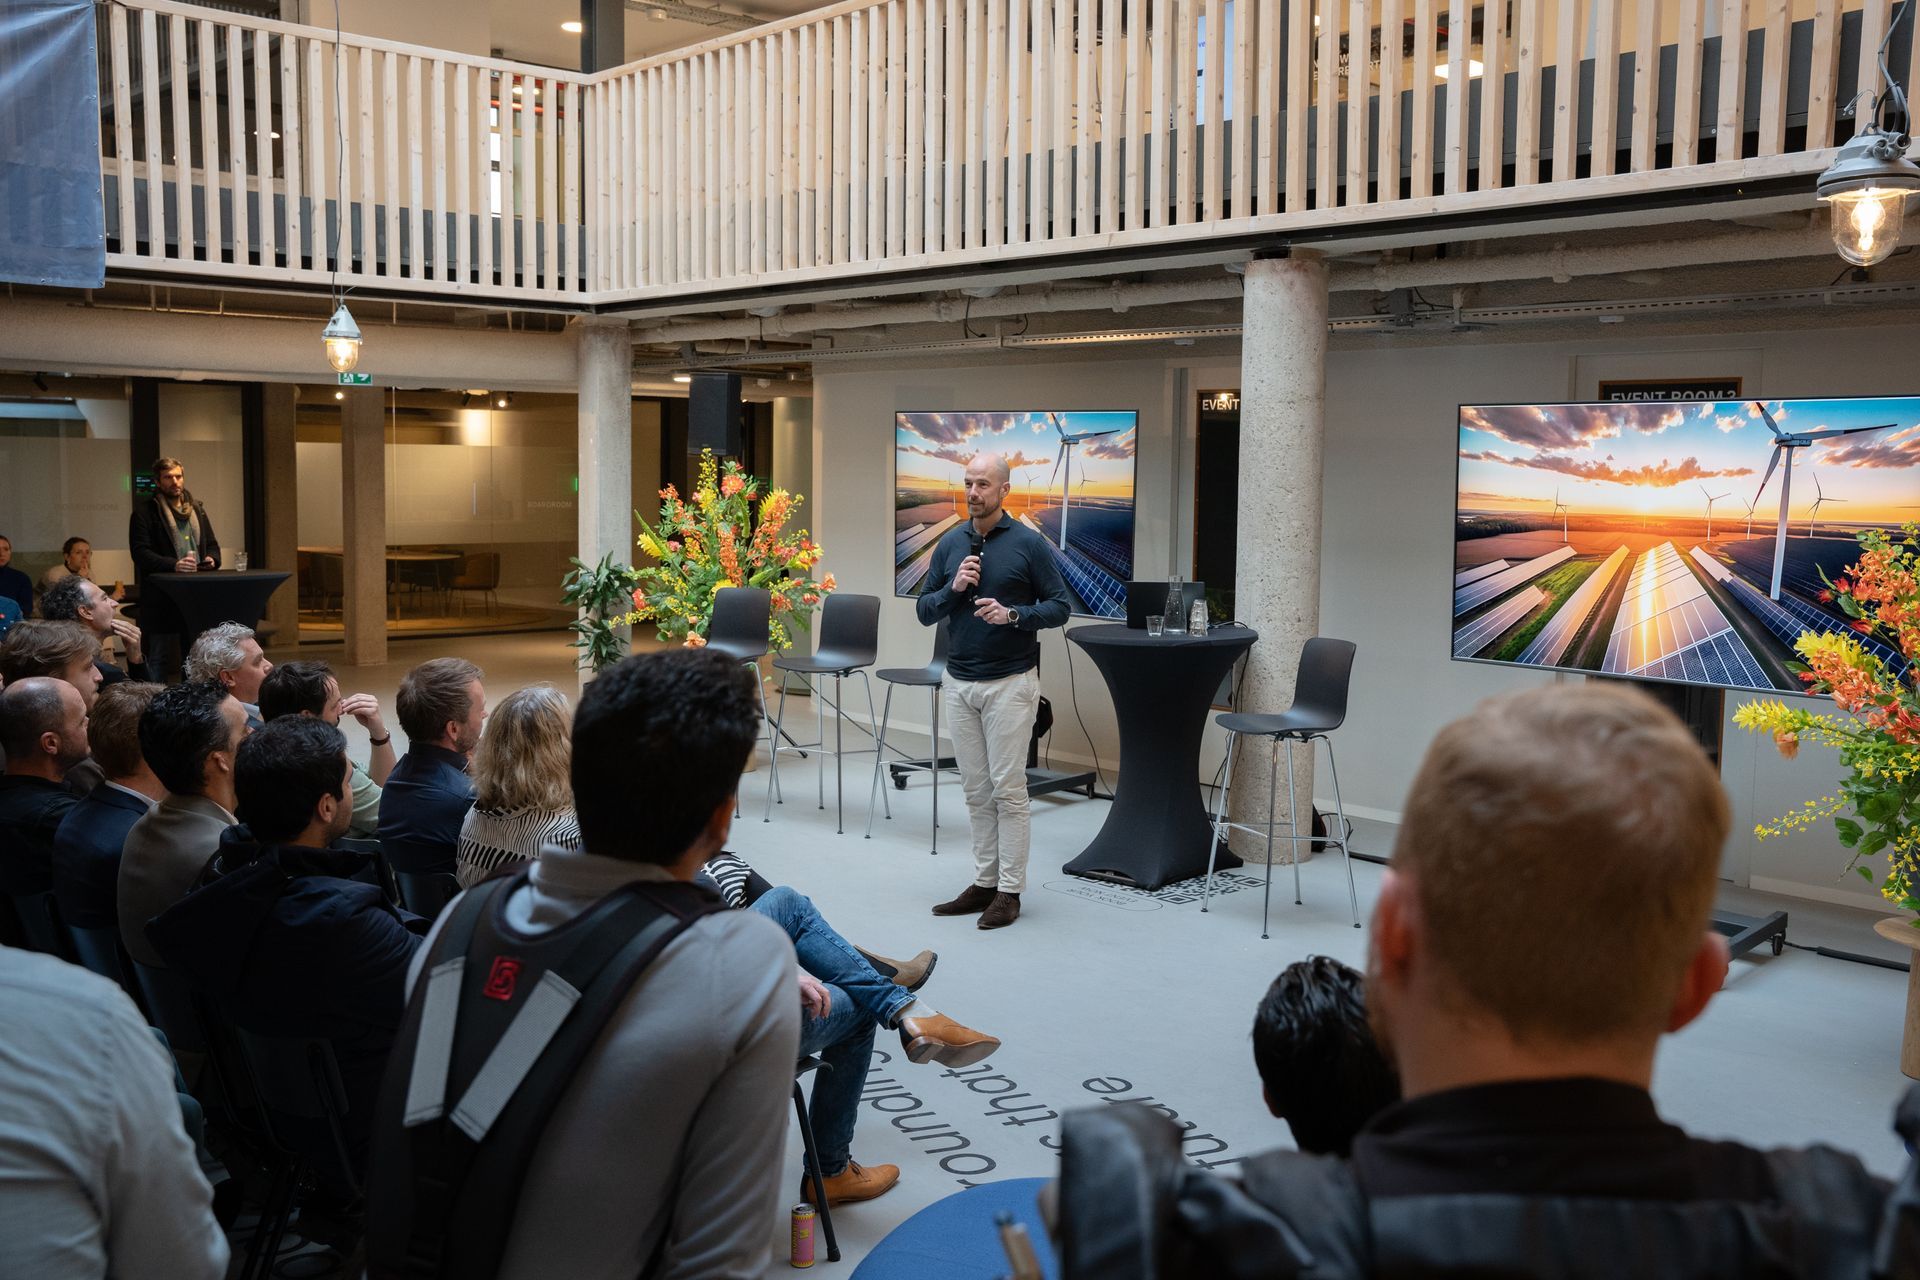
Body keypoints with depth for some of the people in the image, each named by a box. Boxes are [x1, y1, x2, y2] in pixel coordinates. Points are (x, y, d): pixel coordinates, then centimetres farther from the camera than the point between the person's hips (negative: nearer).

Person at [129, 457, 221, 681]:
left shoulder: (197, 508, 17)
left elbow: (212, 544, 22)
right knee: (159, 661, -1)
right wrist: (173, 565, -25)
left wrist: (212, 559, -2)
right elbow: (140, 553, -10)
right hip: (162, 598, -5)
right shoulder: (145, 511, -1)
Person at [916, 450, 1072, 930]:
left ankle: (1009, 890, 6)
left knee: (1007, 789, -2)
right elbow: (924, 610, 9)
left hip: (1010, 683, -5)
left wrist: (1013, 614, -19)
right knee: (976, 790, 10)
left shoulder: (1028, 544, -5)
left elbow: (1060, 606, -3)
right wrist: (954, 589, -10)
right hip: (958, 683, 5)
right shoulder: (949, 543, 8)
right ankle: (983, 882, 18)